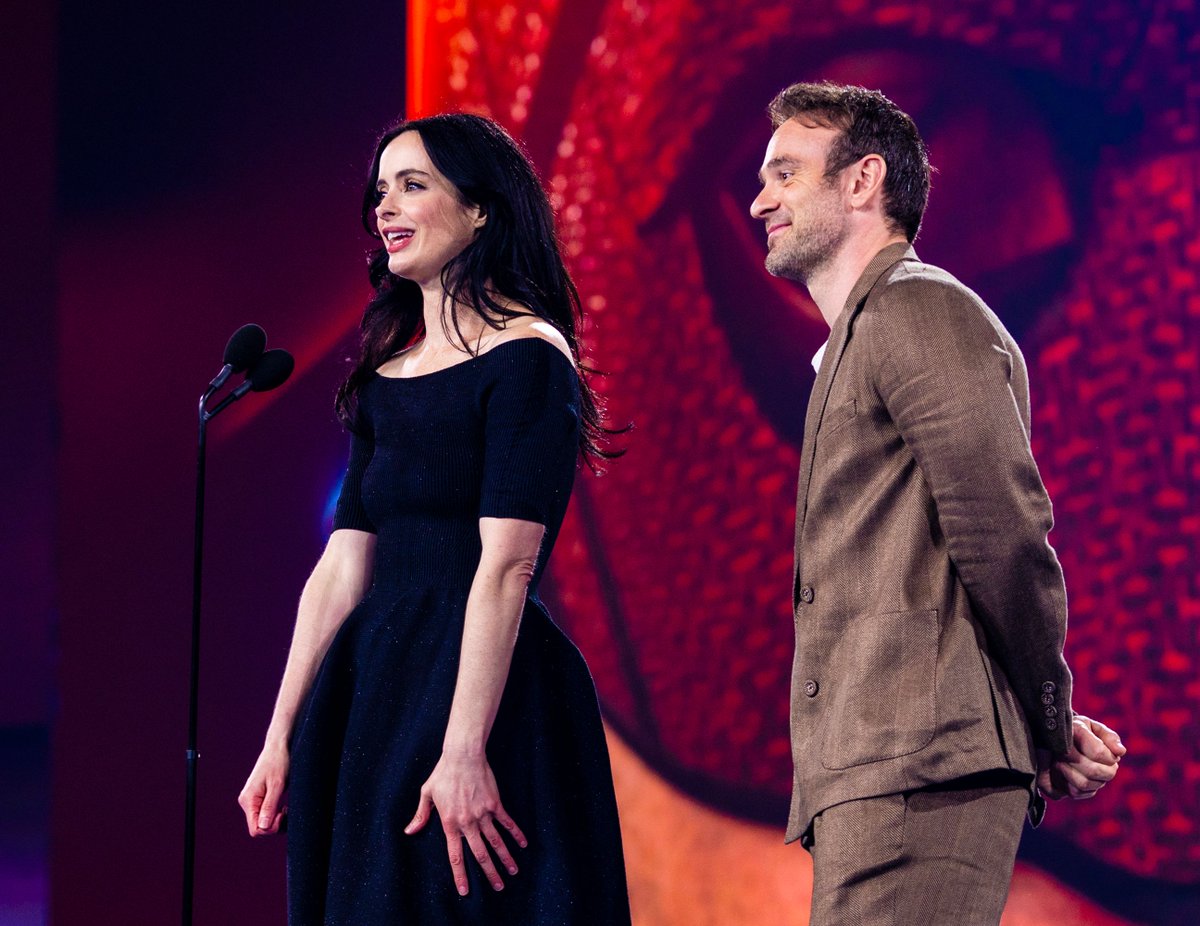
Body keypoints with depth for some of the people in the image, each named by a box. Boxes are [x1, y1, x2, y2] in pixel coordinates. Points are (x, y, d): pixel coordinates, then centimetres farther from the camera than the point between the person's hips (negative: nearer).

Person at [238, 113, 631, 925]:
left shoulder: (525, 358, -8)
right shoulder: (386, 374, 14)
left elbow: (506, 566, -17)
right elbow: (344, 565, 12)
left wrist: (463, 750, -24)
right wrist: (281, 740, 8)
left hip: (487, 689, -7)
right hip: (372, 692, 7)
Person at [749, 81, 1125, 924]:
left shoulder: (917, 309, -5)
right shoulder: (863, 335, 28)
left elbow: (1007, 531, -14)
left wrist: (1051, 732, -5)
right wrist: (1048, 730, 13)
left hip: (918, 760, -10)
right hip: (874, 770, 10)